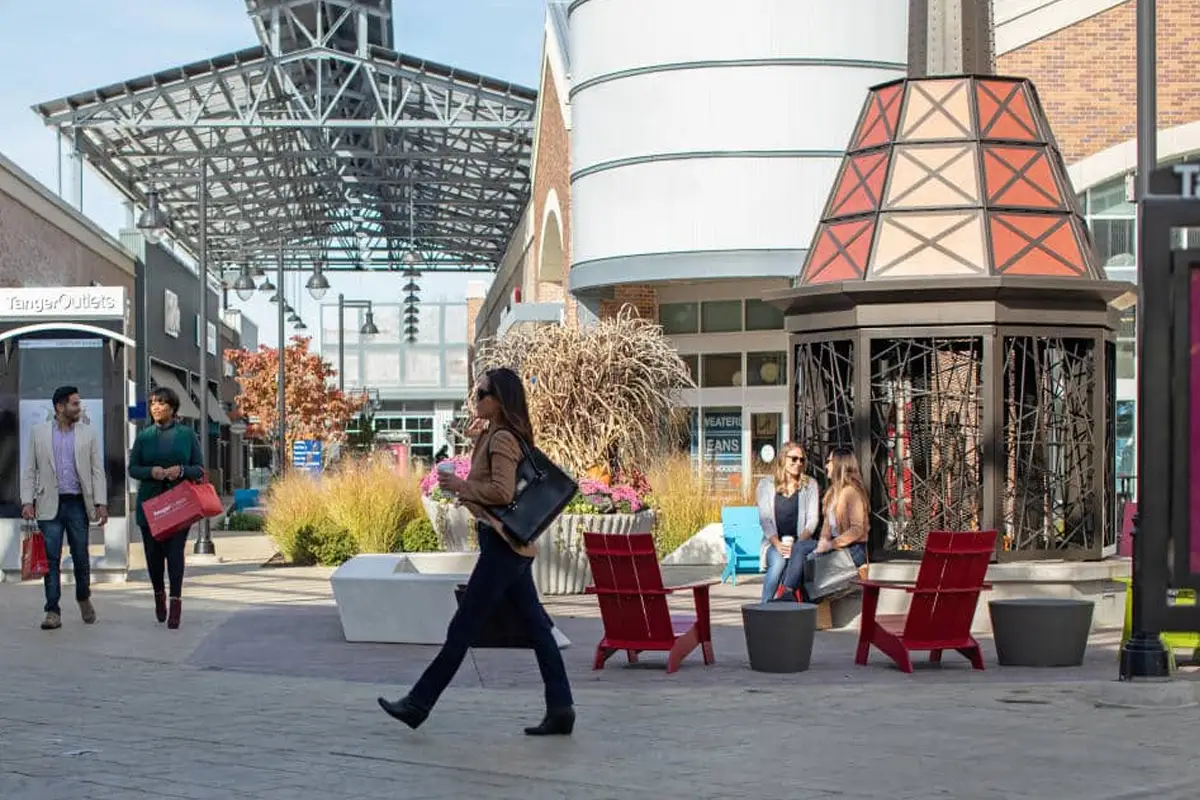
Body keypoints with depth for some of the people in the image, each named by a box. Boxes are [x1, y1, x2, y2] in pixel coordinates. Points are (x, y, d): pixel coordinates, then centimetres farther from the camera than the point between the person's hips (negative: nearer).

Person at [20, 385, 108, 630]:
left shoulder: (88, 434, 7)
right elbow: (29, 470, 6)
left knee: (81, 556, 7)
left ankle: (83, 598, 30)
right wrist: (27, 501, -4)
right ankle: (53, 612, 2)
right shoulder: (38, 433, 6)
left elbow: (97, 471, 5)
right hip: (49, 505, -1)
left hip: (78, 504, 1)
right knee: (51, 559, -2)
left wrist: (101, 503, -3)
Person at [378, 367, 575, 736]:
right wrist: (465, 489, 9)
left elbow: (503, 491, -24)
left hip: (502, 544, -11)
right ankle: (560, 710, 7)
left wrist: (461, 485, -14)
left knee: (462, 628, -3)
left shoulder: (501, 439, -14)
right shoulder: (493, 435, 17)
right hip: (515, 545, 11)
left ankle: (418, 704, 3)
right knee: (536, 627, 7)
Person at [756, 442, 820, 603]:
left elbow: (812, 519, 2)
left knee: (798, 551, -37)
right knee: (778, 561, -35)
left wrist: (797, 543, -16)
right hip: (774, 543, -1)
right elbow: (765, 519, 1)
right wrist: (777, 543, -18)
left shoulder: (810, 485, 11)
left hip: (801, 543, 1)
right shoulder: (766, 485, 10)